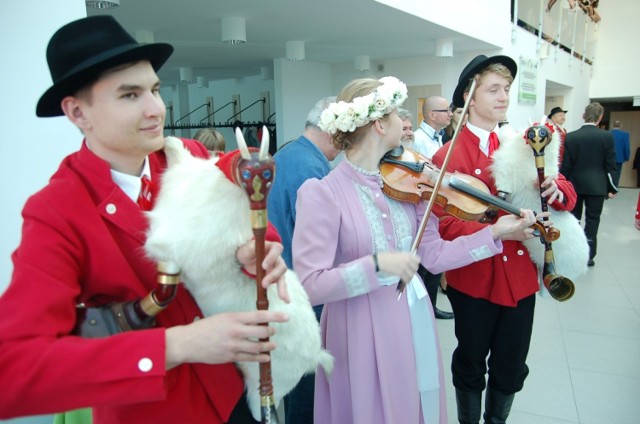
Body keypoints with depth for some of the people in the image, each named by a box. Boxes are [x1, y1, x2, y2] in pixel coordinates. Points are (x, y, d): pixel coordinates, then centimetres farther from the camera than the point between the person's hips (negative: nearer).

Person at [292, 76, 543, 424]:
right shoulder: (322, 194, -18)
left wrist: (495, 233, -1)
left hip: (415, 325, 6)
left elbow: (434, 255, 3)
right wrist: (376, 264, -29)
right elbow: (309, 285, -21)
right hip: (363, 335, -6)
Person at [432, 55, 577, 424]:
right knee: (471, 365, 15)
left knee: (511, 367, 17)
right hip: (474, 279, -4)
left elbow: (563, 194, 8)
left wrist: (557, 189, -15)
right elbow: (445, 224, -18)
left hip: (520, 275, 5)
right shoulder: (449, 156, -11)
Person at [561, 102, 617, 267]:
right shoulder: (607, 136, -7)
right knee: (592, 220, 7)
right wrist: (611, 188, 5)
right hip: (597, 186, -1)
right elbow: (610, 166, -4)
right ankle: (588, 256, 8)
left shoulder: (570, 137, -6)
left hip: (575, 184, 1)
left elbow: (565, 165, -4)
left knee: (573, 218, 14)